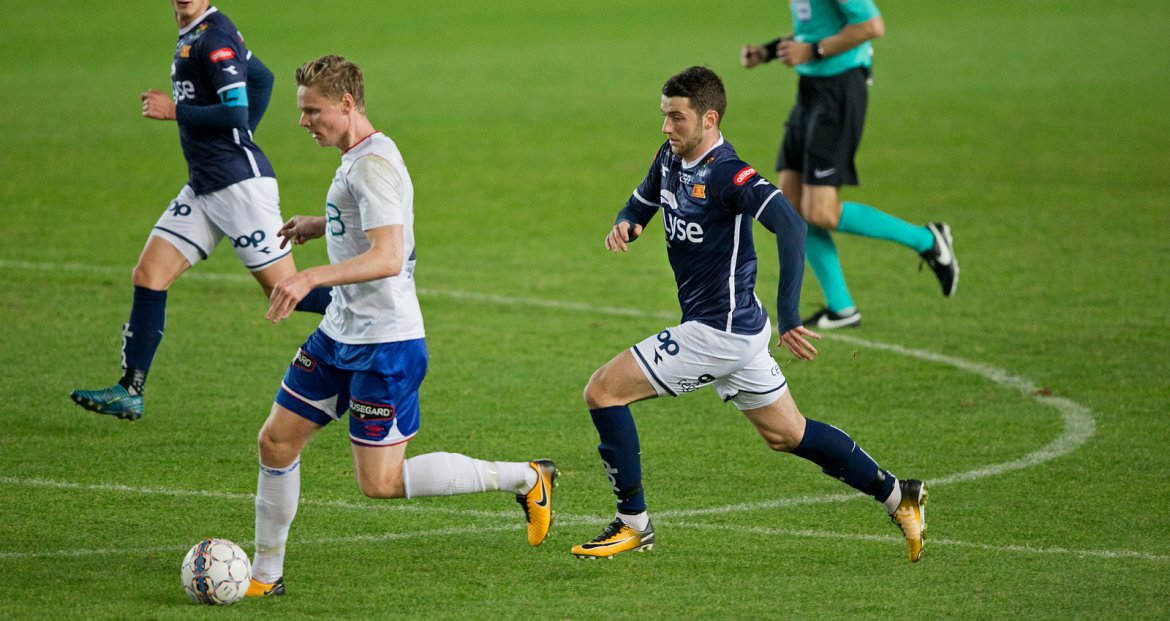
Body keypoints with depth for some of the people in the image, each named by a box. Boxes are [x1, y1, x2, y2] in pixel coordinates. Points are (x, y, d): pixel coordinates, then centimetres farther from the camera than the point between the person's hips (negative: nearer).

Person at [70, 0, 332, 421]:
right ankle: (129, 393, 4)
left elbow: (236, 113, -22)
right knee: (148, 275, 3)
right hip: (203, 187, 10)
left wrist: (175, 111, -13)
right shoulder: (191, 35, 14)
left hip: (239, 183, -10)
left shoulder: (214, 35, -14)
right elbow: (262, 77, 25)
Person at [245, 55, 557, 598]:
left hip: (384, 347, -10)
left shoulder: (373, 164, -19)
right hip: (341, 333, 10)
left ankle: (526, 479, 4)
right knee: (277, 441, 8)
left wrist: (311, 278, -38)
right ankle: (265, 575, 19)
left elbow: (387, 258, -30)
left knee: (380, 483, -8)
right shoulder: (356, 159, 12)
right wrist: (322, 226, 23)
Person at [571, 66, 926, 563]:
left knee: (602, 391, -8)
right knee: (786, 435, 20)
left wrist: (788, 316, -39)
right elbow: (642, 203, 22)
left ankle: (633, 523, 1)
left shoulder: (727, 175, -22)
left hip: (719, 332, -10)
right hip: (735, 327, 10)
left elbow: (791, 227, -34)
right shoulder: (670, 159, 5)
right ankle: (897, 495, 28)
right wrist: (625, 224, -4)